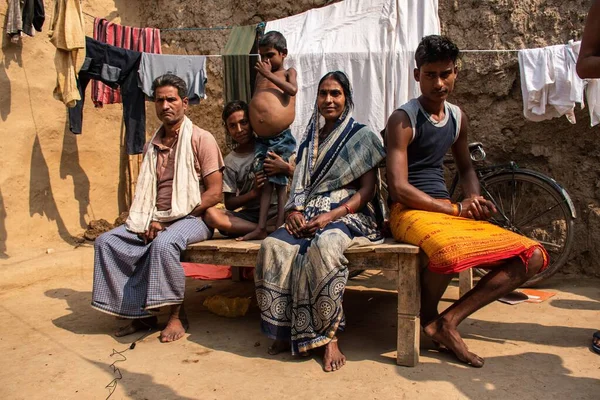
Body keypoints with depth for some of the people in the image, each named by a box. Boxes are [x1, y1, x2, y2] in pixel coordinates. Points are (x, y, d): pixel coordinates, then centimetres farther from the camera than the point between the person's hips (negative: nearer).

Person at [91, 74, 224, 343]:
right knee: (107, 241, -11)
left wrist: (170, 219, -14)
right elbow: (145, 192, 18)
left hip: (192, 218, -6)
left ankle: (177, 315, -16)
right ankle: (139, 312, -5)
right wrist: (148, 221, -5)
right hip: (156, 220, 7)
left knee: (163, 243, -36)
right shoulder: (152, 146, 17)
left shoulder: (201, 139, -3)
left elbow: (214, 192, -11)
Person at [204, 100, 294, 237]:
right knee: (210, 214, -29)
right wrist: (254, 192, -12)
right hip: (250, 214, 2)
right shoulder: (230, 162, 9)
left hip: (276, 210, -2)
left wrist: (286, 168, -19)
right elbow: (229, 204, 5)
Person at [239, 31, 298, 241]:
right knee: (264, 181, 5)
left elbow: (292, 90, -15)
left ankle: (280, 227, 2)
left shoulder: (288, 73, 7)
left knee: (281, 183, -1)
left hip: (282, 138, -5)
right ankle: (261, 228, 6)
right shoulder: (260, 74, 19)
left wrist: (268, 74, -12)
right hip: (262, 139, 5)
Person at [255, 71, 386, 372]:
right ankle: (285, 329, -16)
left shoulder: (361, 137, 6)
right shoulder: (310, 139, 21)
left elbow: (367, 189, -3)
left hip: (349, 214, -4)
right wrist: (294, 210, -4)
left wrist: (331, 215, -17)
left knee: (324, 246, -39)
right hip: (309, 214, 5)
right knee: (273, 246, -27)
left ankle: (330, 336, -26)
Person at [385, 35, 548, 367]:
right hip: (410, 212, -7)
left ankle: (449, 320, -11)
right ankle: (427, 317, -5)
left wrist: (474, 198, 5)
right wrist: (455, 209, -14)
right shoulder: (403, 119, -8)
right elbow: (398, 188, -15)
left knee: (532, 256, -7)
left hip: (449, 211, 7)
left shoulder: (457, 117, 14)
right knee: (451, 253, -40)